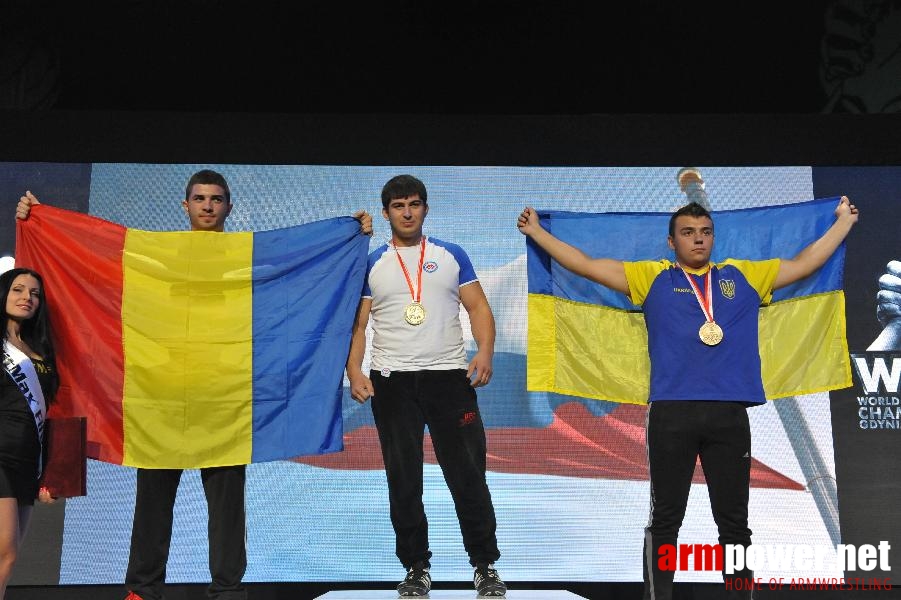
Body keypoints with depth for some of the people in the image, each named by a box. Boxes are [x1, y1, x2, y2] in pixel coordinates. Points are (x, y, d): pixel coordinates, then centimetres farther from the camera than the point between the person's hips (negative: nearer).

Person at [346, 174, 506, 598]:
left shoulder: (451, 256, 8)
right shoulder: (370, 264, 8)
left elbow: (478, 307, 4)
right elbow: (357, 324, 6)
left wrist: (485, 352, -13)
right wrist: (353, 370, -9)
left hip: (450, 376, 0)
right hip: (392, 383, 1)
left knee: (468, 475, 1)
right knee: (403, 481, 6)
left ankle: (485, 566, 14)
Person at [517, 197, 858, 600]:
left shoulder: (743, 276, 17)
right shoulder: (652, 278, 11)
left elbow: (805, 263, 24)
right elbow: (586, 265, 10)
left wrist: (843, 221, 30)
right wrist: (537, 232, 11)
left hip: (730, 413, 2)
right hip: (671, 412, -2)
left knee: (734, 521, 10)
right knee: (665, 520, 4)